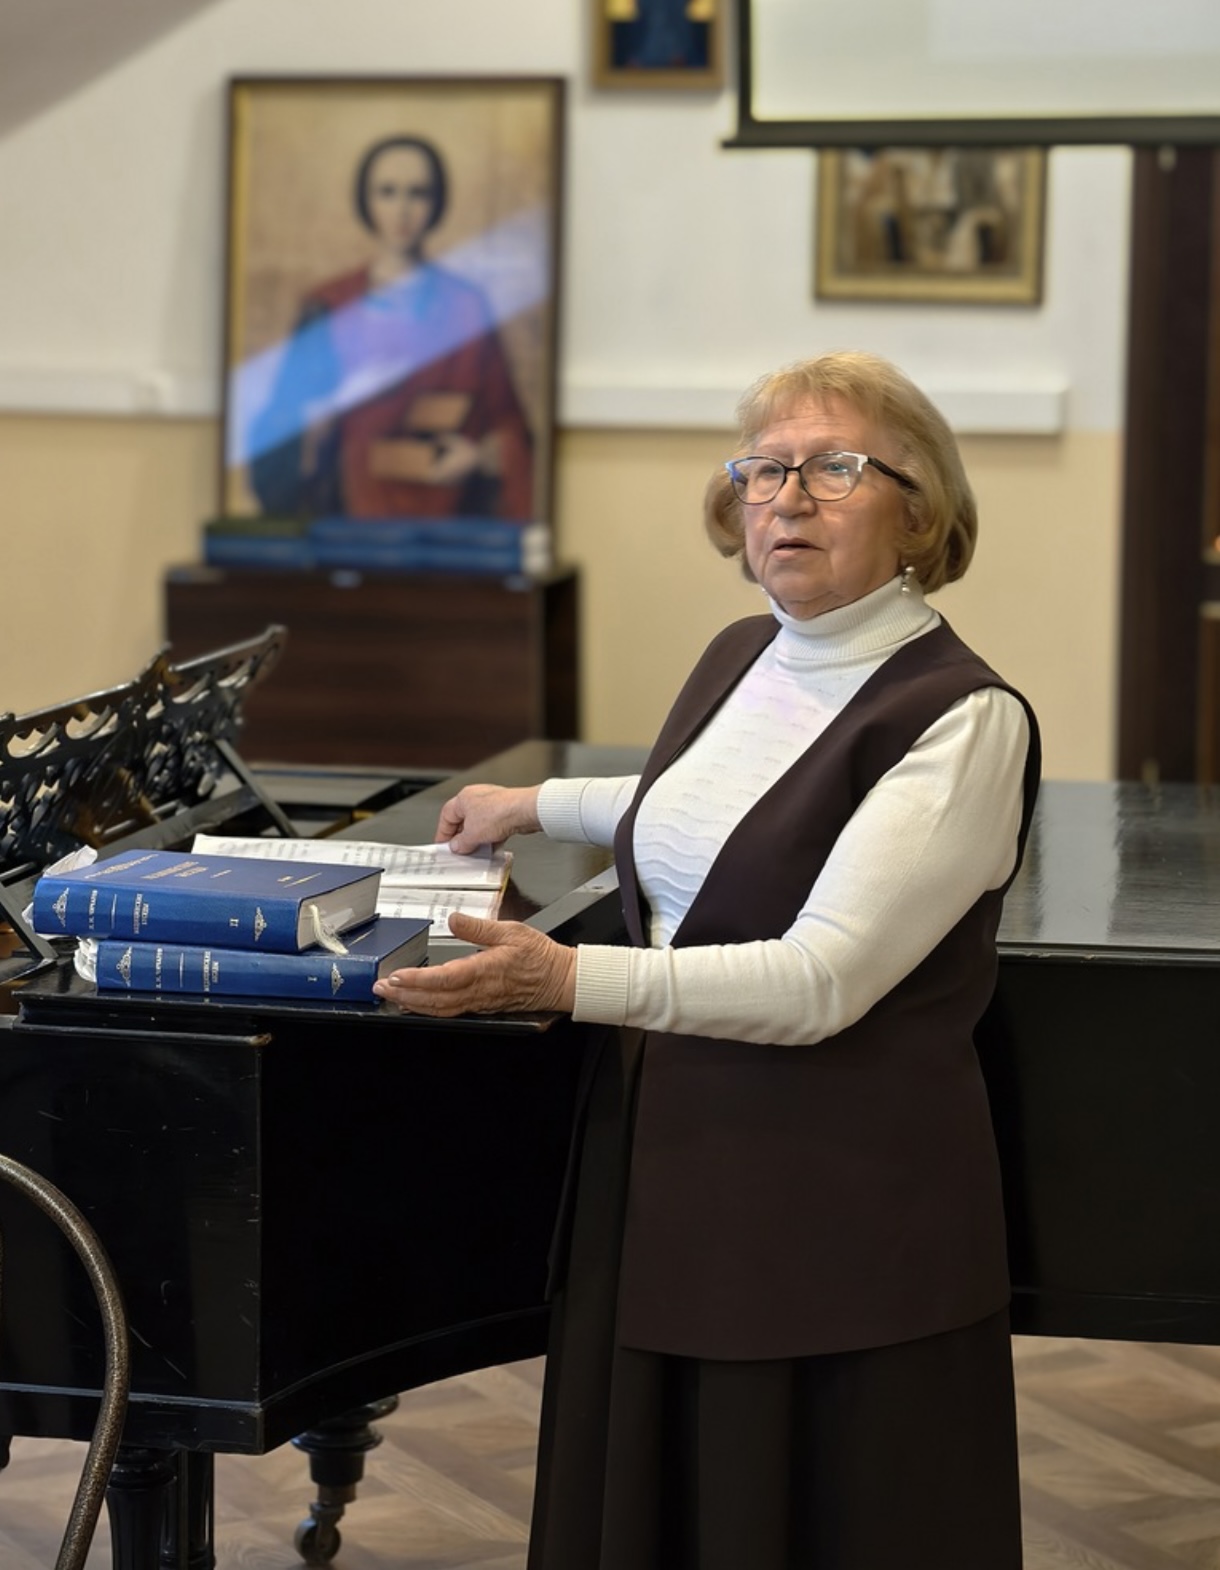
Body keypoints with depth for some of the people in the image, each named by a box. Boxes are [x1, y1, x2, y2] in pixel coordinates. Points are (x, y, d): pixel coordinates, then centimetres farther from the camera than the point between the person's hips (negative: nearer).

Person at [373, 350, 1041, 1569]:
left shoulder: (964, 719, -17)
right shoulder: (743, 657, 8)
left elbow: (822, 979, -25)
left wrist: (565, 979, -33)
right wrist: (533, 805, 35)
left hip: (840, 1215, -7)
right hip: (665, 1171, 7)